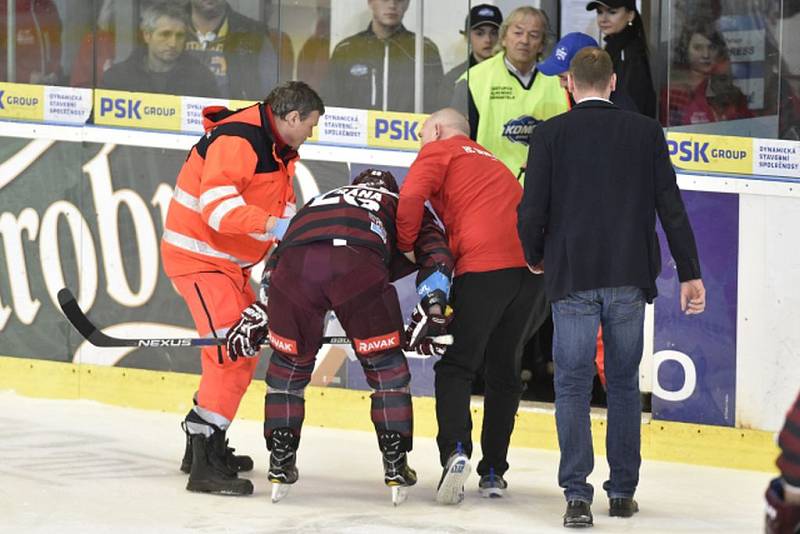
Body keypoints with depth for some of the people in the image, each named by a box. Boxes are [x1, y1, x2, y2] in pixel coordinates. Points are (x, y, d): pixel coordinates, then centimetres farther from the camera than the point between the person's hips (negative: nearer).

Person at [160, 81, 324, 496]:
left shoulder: (277, 148, 12)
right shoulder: (237, 140, -22)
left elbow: (280, 208, 18)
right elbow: (216, 203, -33)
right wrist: (270, 224, -42)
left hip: (231, 260, 11)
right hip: (197, 255, -11)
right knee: (230, 352, -19)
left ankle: (204, 444, 34)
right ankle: (204, 466, -21)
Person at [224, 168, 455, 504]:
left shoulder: (319, 201, 46)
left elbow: (276, 261, 39)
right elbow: (436, 252, 21)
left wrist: (258, 314, 36)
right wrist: (431, 306, 16)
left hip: (295, 262, 3)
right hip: (358, 263, -3)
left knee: (289, 361, 23)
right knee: (385, 364, 16)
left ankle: (280, 463, 22)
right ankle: (396, 466, 16)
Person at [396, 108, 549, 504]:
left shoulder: (439, 151, 13)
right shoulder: (491, 162, 34)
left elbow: (411, 196, -5)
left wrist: (406, 245, 9)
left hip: (485, 266, -6)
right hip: (533, 267, 6)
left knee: (456, 365, 1)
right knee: (504, 371, 14)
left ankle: (455, 451, -18)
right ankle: (493, 472, 12)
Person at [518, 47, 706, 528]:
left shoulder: (550, 135, -4)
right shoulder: (646, 132, 1)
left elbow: (532, 211, -5)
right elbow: (671, 207, 0)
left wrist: (536, 257, 15)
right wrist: (690, 273, 5)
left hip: (572, 278, -2)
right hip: (630, 279, 2)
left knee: (573, 385, 2)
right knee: (624, 383, 14)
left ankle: (577, 496, -7)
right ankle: (623, 492, 17)